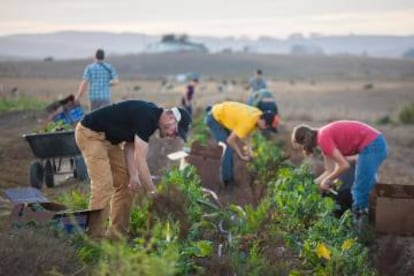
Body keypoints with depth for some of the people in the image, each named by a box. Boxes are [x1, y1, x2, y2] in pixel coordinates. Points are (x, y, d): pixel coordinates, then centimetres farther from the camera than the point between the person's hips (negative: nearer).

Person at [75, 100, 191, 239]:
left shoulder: (152, 116, 2)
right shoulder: (146, 118, -27)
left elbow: (129, 147, 2)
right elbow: (140, 160, -28)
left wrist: (133, 176, -11)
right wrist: (154, 194, -23)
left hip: (108, 138, 10)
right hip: (90, 133, -10)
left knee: (125, 182, 6)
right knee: (104, 184, -17)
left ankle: (117, 232, 9)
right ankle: (95, 234, -11)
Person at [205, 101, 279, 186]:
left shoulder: (259, 115, -8)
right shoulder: (247, 122, -33)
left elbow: (247, 133, 5)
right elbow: (230, 140, -26)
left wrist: (249, 150, -5)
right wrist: (241, 155, -16)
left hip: (220, 115, 9)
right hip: (214, 118, -9)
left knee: (230, 148, 10)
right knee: (228, 148, -12)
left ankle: (229, 178, 18)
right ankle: (227, 180, -3)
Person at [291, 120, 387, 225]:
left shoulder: (323, 139, -14)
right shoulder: (324, 136, 14)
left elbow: (344, 165, -18)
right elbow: (331, 170, 16)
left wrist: (327, 181, -5)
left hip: (371, 145, -10)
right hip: (377, 143, 10)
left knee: (359, 189, -4)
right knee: (366, 187, 17)